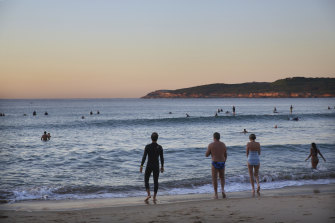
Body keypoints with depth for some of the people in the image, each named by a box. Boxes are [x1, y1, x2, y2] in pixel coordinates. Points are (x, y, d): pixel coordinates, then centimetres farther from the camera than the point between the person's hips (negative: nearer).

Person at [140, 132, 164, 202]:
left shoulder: (147, 146, -11)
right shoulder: (160, 147, -4)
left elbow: (144, 157, -13)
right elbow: (162, 158, 0)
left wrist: (141, 166, -7)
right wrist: (162, 166, 11)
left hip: (149, 166, -2)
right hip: (156, 166, 2)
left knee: (146, 180, 12)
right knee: (156, 181, 11)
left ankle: (148, 194, -7)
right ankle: (154, 197, 10)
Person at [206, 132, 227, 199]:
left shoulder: (211, 145, -7)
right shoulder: (223, 145, 6)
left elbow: (206, 155, 0)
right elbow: (225, 156, 11)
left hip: (215, 163, -3)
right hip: (222, 163, 4)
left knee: (214, 179, 6)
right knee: (222, 178, 20)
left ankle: (216, 194, 2)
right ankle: (222, 189, -3)